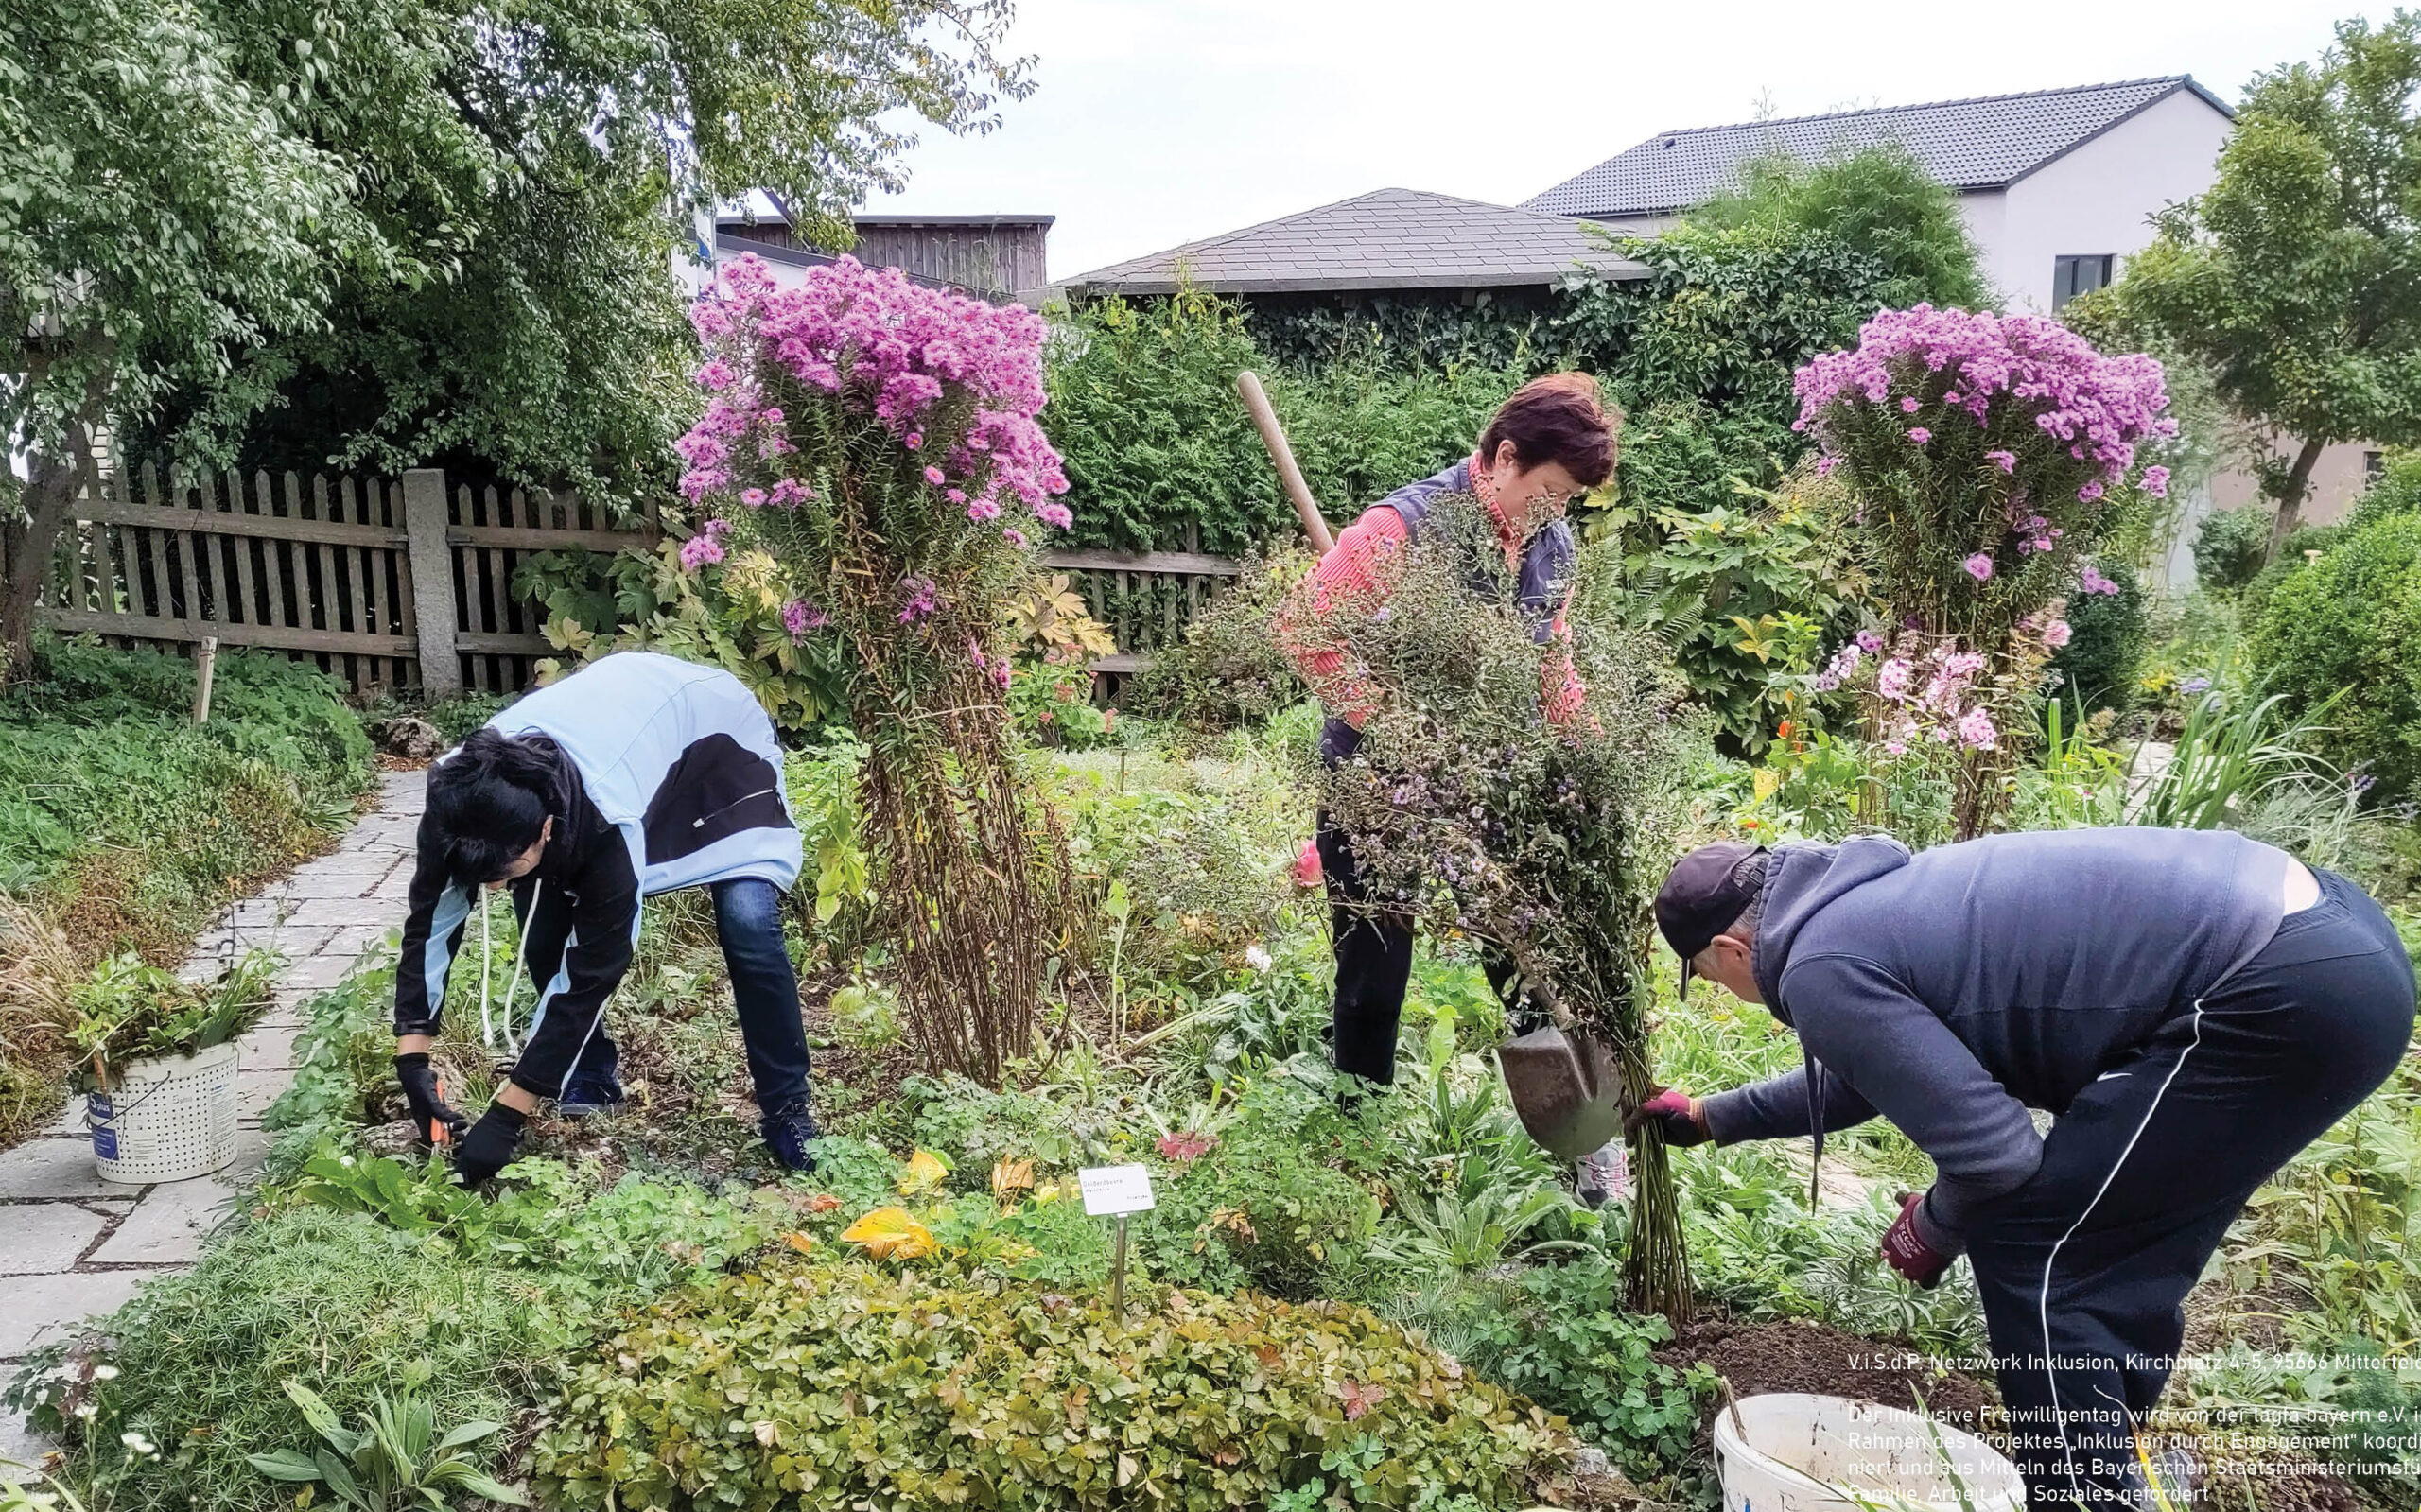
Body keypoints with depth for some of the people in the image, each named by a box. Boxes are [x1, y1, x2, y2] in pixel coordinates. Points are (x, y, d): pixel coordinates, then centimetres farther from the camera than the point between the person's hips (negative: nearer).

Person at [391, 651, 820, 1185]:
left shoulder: (607, 821, -44)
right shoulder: (459, 790, -29)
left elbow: (591, 974, -35)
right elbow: (431, 916, -16)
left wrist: (505, 1118, -31)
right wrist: (412, 1060, -20)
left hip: (719, 737, -5)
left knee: (748, 928, -23)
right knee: (542, 930, -9)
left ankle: (787, 1109, -7)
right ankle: (593, 1076, 14)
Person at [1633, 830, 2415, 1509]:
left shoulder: (1821, 969, -12)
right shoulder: (1863, 903, 17)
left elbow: (1992, 1153, -14)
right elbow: (1863, 1077, 36)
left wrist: (1931, 1231, 8)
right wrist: (1710, 1117, 45)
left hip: (2285, 993, -10)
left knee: (2029, 1249, 1)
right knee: (2115, 1255, 22)